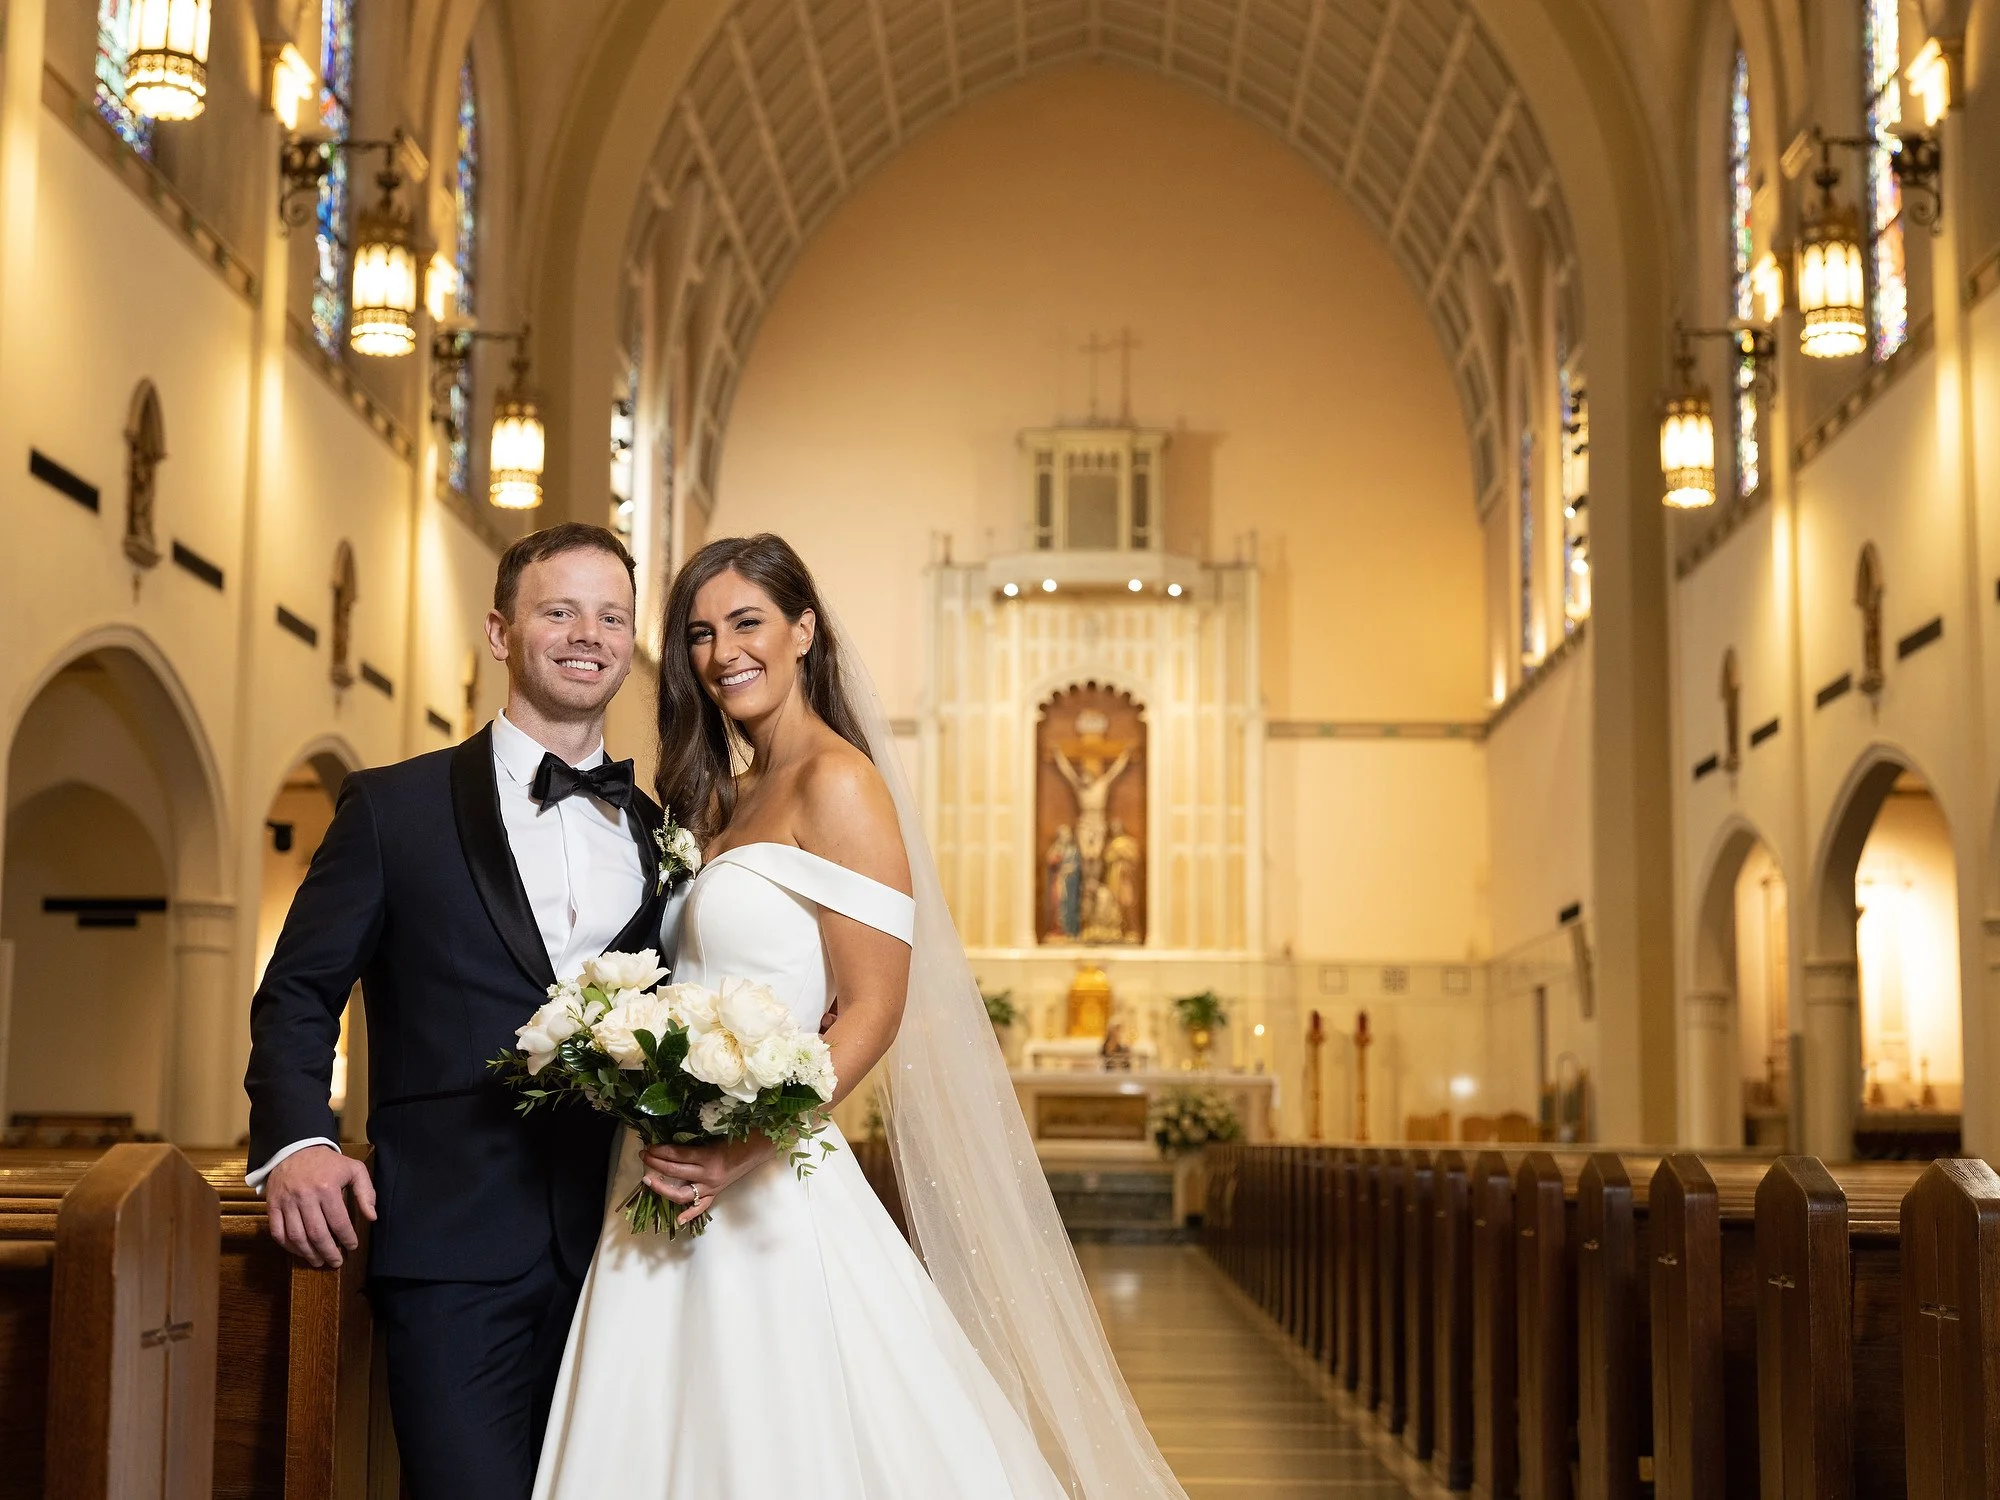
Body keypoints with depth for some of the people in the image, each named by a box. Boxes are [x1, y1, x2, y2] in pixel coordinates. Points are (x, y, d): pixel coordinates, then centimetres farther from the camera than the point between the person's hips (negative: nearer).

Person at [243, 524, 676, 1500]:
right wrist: (293, 1138, -15)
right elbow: (298, 993, 2)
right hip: (455, 1245, -3)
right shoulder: (395, 808, 3)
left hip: (617, 1246, 4)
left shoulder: (660, 832, 12)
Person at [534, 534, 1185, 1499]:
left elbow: (874, 1012, -15)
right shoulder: (728, 797, 16)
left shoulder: (838, 784, -10)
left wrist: (751, 1143, -24)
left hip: (771, 1191, -8)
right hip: (674, 1189, 8)